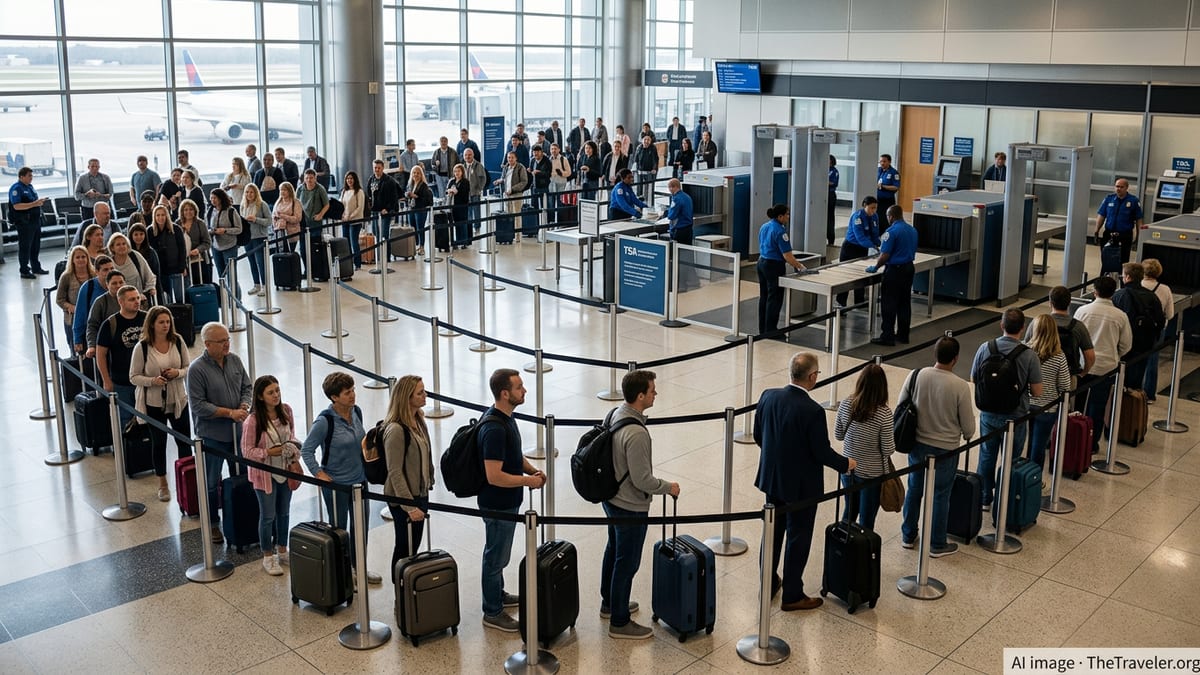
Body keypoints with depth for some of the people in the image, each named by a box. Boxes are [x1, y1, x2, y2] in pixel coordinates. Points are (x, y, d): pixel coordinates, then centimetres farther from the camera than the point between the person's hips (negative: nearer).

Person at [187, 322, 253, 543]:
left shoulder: (235, 360, 1)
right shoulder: (197, 369, -16)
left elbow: (248, 387, 9)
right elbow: (198, 405, -18)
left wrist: (244, 407, -11)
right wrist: (230, 413, -20)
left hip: (237, 431, 5)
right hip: (212, 435, -5)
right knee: (211, 483, 9)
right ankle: (212, 524, 24)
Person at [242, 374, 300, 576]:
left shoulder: (286, 411, -7)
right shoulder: (252, 421, -22)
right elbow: (247, 451, -15)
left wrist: (294, 460, -4)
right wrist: (269, 452, -26)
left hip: (285, 470, 5)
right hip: (265, 474, -5)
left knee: (284, 512, 18)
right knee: (268, 515, 8)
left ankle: (282, 551, 36)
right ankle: (268, 557, 25)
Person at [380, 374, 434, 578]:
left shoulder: (418, 420, 3)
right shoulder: (396, 430, -24)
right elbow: (395, 473, -23)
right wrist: (409, 507, -23)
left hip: (420, 494, 8)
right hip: (403, 499, -8)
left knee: (413, 546, 19)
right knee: (404, 549, 6)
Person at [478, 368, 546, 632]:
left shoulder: (505, 417, 2)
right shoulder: (494, 429, -30)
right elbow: (494, 476, -32)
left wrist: (532, 470, 1)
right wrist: (528, 481, -20)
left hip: (506, 502, 10)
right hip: (498, 504, -10)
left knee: (498, 553, 25)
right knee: (496, 556, 6)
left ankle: (498, 595, 43)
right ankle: (492, 613, 20)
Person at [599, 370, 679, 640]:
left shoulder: (614, 414, -3)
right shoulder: (636, 433, -32)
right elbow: (642, 479, -27)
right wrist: (668, 487, -10)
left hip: (612, 499, 10)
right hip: (630, 508, -9)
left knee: (613, 552, 25)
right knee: (627, 563, 5)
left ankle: (609, 604, 43)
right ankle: (619, 623, 19)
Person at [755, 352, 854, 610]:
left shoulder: (768, 397, -8)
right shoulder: (813, 411, -26)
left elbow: (758, 436, 3)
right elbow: (822, 452, -19)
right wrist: (846, 464, 0)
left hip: (771, 477, 6)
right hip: (801, 485, -6)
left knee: (773, 531, 21)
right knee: (798, 538, 9)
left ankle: (769, 584, 35)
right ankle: (792, 596, 20)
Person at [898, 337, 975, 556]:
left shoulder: (916, 376, -12)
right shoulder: (960, 386, -21)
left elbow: (900, 407, -1)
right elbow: (968, 427, -12)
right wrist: (966, 435, 12)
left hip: (917, 444, 3)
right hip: (945, 449, -3)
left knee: (914, 489, 20)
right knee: (940, 496, 12)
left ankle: (908, 536, 34)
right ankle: (937, 544, 26)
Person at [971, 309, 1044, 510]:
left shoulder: (985, 348, -12)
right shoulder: (1029, 356, -19)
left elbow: (973, 379, -1)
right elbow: (1037, 392, -12)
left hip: (988, 414, 2)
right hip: (1015, 417, -2)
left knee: (986, 456, 19)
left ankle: (984, 499, 31)